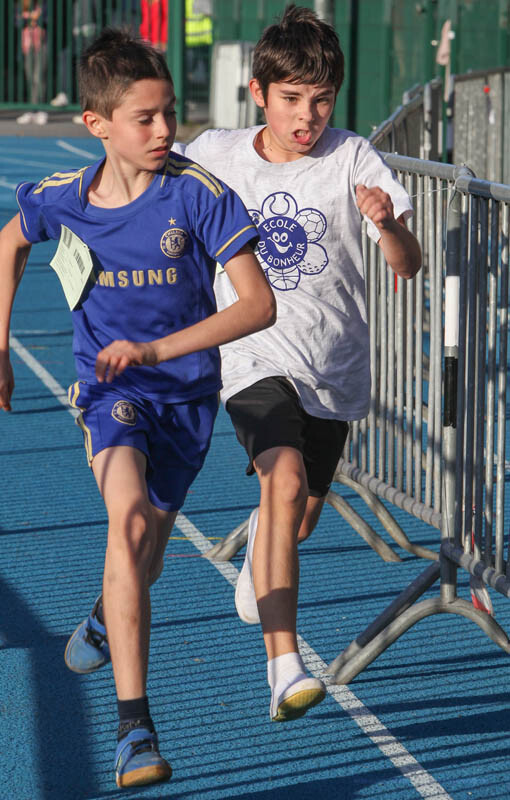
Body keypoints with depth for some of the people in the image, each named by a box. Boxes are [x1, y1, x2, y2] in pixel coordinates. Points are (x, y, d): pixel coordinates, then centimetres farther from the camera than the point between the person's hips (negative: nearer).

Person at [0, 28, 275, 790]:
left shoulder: (199, 193, -19)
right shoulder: (62, 198, -10)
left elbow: (260, 304, -21)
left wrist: (155, 349, -29)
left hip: (187, 391, 0)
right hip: (110, 389, 0)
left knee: (143, 559, 15)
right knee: (128, 520, -27)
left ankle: (106, 619, 56)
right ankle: (135, 726, -28)